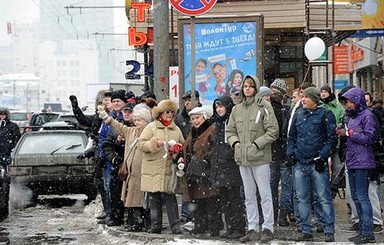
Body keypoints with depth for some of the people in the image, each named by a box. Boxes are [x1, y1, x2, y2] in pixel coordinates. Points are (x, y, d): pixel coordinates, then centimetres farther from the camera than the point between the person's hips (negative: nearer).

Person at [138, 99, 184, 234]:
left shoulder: (176, 129, 13)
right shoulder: (151, 127, 3)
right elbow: (141, 144, -3)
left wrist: (177, 149, -1)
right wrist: (155, 143, -17)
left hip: (169, 170, 2)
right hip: (153, 170, -2)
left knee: (171, 198, -2)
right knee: (154, 198, 3)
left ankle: (175, 226, 0)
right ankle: (155, 225, 10)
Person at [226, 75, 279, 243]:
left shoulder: (264, 106, -6)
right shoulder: (237, 109, 12)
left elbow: (273, 131, -9)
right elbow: (230, 131, 18)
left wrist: (257, 144, -13)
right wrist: (235, 142, -1)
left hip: (260, 157, -6)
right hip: (242, 158, 6)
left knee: (265, 194, -1)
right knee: (249, 196, 11)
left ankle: (267, 228, 5)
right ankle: (252, 229, 18)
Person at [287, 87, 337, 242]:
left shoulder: (325, 115, -1)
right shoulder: (298, 115, 14)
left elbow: (332, 139, -4)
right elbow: (291, 136, 22)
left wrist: (322, 156, -12)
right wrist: (290, 152, 6)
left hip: (317, 164, -5)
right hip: (300, 164, 5)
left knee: (323, 198, -5)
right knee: (302, 199, 8)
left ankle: (329, 231, -1)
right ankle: (306, 231, 14)